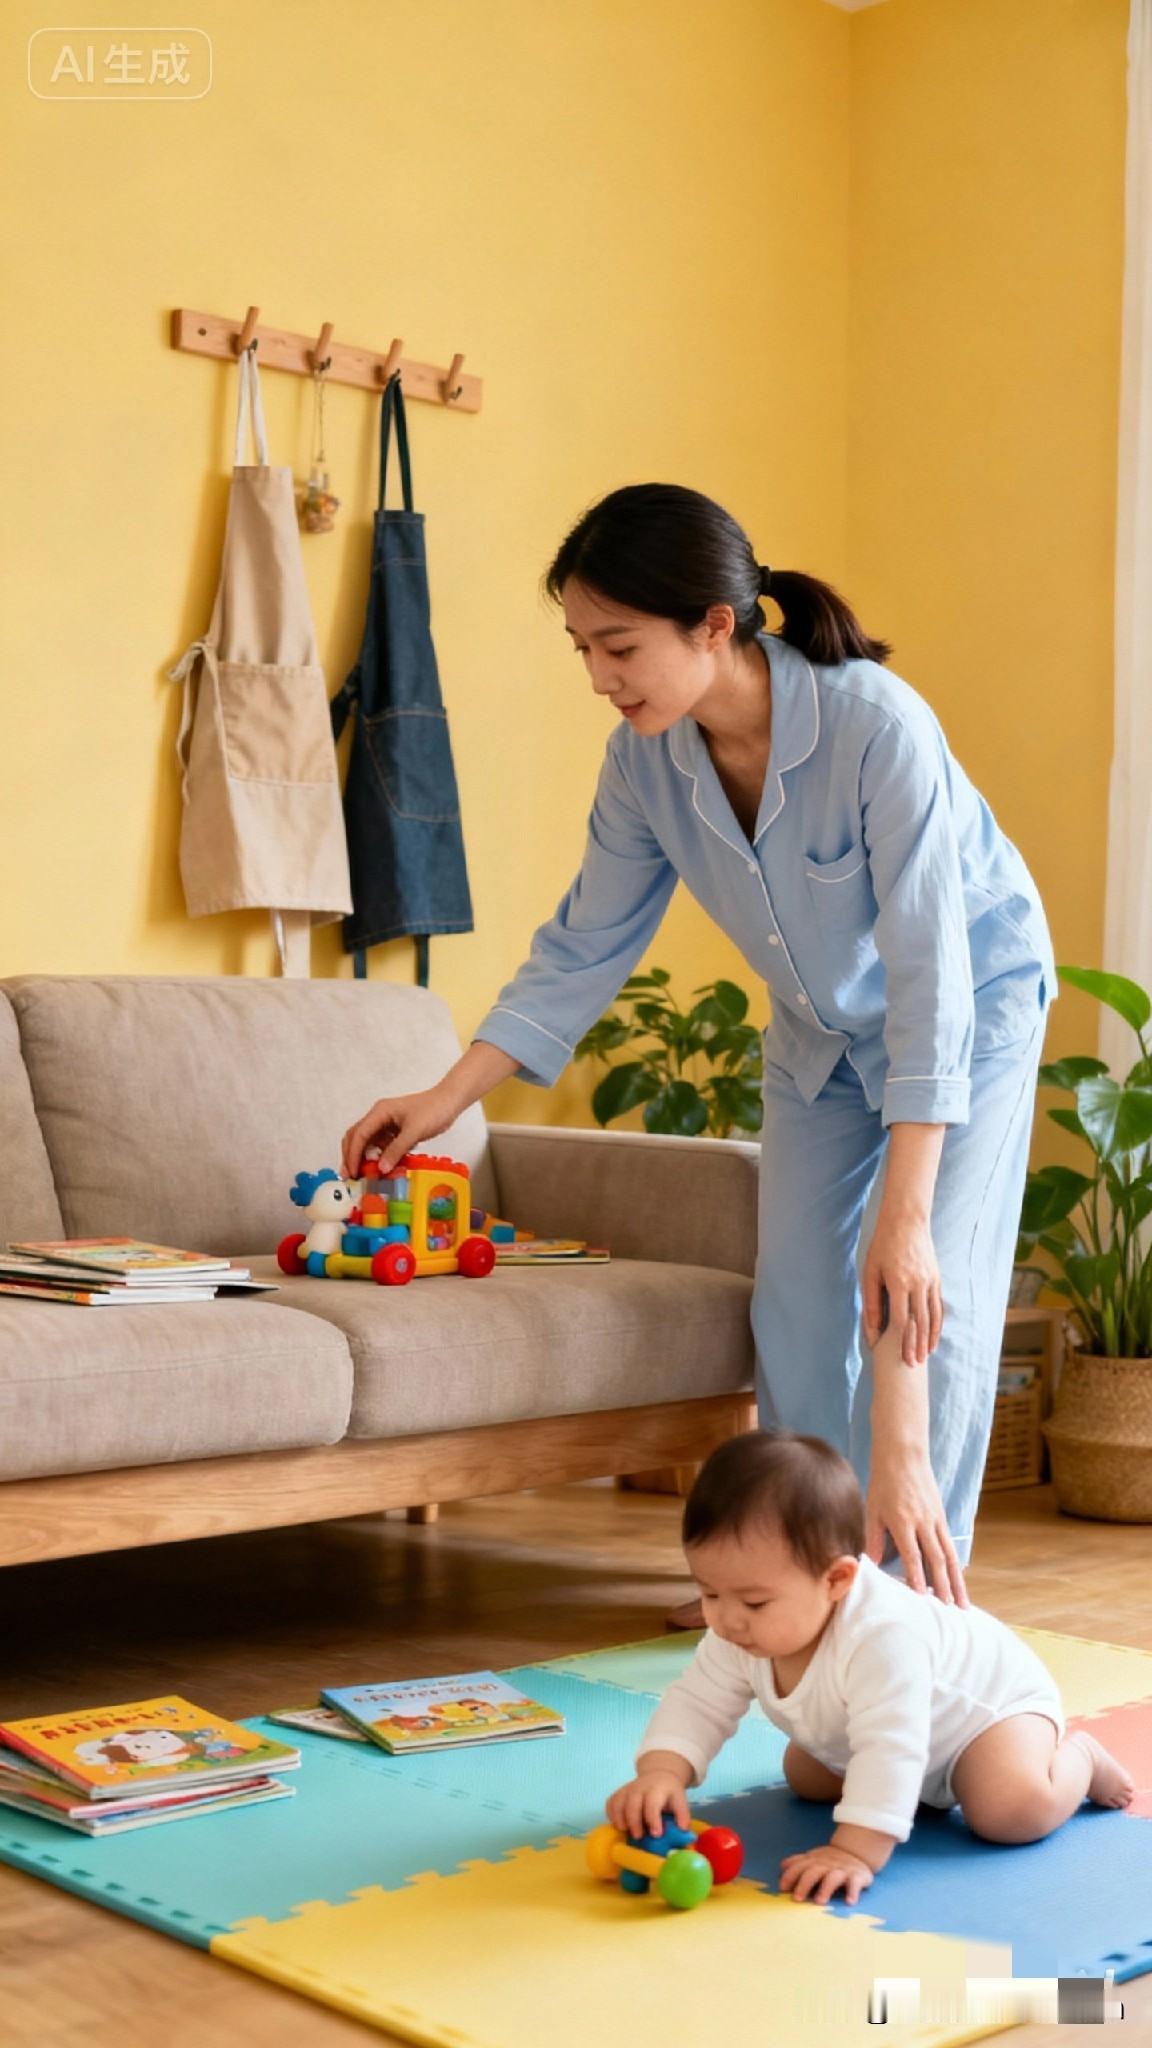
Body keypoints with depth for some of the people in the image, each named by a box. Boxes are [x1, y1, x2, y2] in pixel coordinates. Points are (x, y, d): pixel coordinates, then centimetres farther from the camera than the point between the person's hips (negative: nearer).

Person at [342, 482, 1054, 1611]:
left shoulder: (875, 725, -37)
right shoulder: (645, 758, -19)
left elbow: (928, 972, -38)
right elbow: (584, 945, -6)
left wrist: (904, 1217, -41)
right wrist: (448, 1095, -11)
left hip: (968, 1010, -5)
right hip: (821, 1028, 5)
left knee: (925, 1296, -12)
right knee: (795, 1298, 3)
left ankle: (915, 1582, 1)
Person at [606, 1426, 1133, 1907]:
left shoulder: (882, 1638, -46)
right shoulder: (740, 1635, -21)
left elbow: (889, 1750, -49)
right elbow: (698, 1702, -18)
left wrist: (856, 1852, -55)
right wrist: (661, 1772, -37)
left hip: (991, 1699, -8)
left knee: (1013, 1810, -30)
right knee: (803, 1775, 14)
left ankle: (1077, 1757, 4)